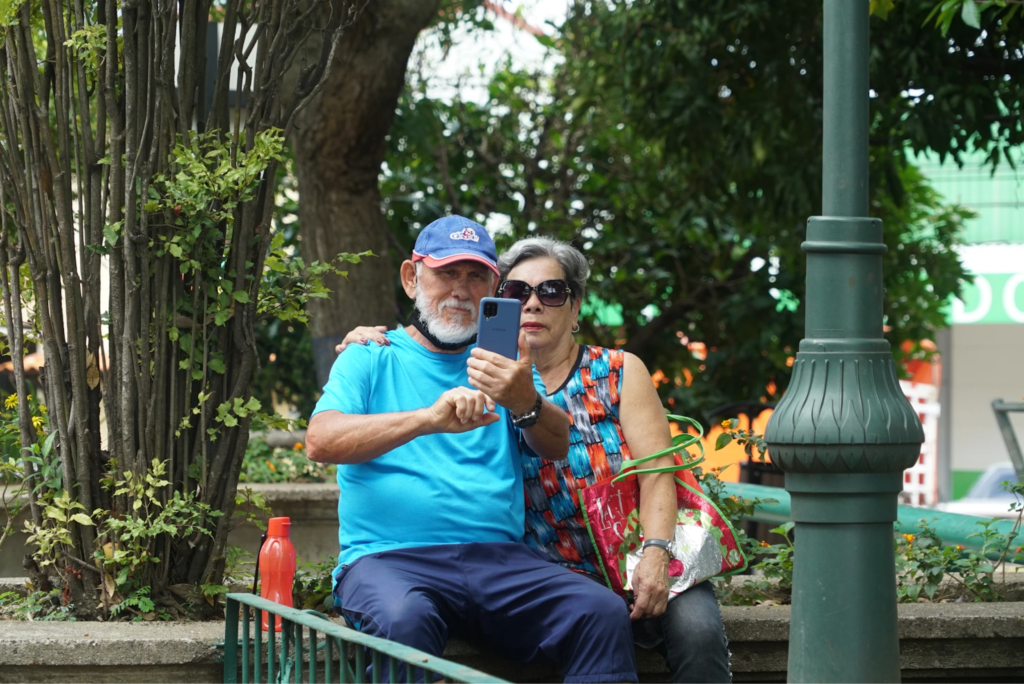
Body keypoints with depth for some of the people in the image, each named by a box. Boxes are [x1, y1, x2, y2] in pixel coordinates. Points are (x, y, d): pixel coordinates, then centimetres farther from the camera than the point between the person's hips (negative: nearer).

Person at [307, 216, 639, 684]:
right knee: (403, 619, -38)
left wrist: (524, 402, -20)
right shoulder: (371, 360, 12)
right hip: (389, 556, -3)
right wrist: (429, 418, -21)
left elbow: (556, 448, 5)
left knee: (603, 612, -25)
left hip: (499, 557, 3)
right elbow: (321, 442, -6)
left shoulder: (504, 366, 21)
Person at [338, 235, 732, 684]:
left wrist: (655, 554, -18)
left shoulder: (619, 373, 9)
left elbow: (657, 472, 0)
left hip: (643, 563, 1)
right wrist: (365, 356, -6)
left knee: (697, 632, -30)